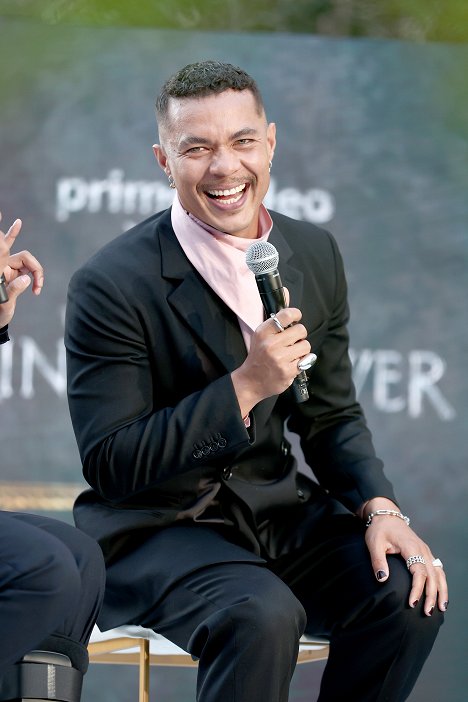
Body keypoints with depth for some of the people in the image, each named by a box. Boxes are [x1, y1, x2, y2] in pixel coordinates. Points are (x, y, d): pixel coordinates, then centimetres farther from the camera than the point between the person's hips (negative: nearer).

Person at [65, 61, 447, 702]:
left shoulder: (315, 255, 4)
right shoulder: (111, 285, -15)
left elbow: (331, 416, 13)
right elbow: (110, 467, -16)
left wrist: (379, 508, -8)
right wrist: (243, 388, -25)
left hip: (275, 506, 6)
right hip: (155, 525, -6)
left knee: (410, 591, -19)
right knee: (262, 615, -35)